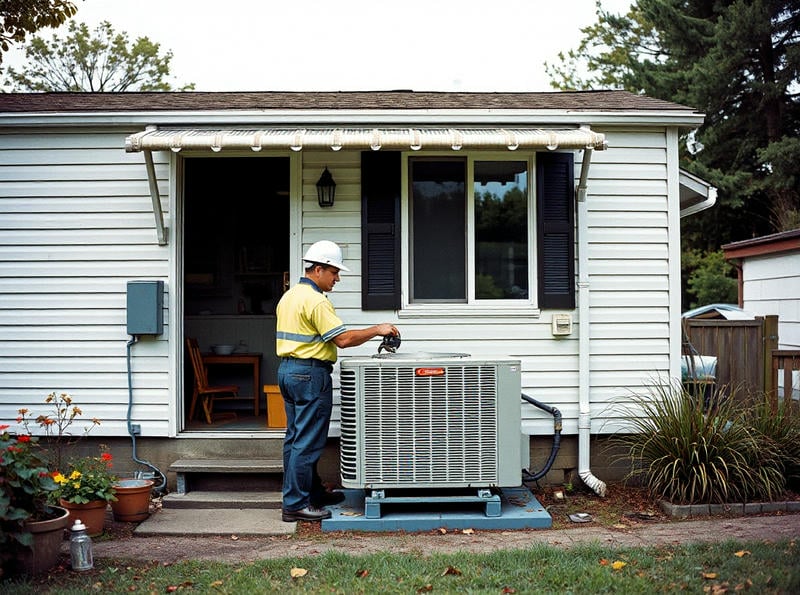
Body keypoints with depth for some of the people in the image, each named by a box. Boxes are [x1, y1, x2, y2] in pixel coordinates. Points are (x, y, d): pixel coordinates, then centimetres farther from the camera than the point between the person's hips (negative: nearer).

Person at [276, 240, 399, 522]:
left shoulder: (289, 296, 15)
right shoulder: (316, 301, -17)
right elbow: (343, 339, -22)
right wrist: (377, 330, -13)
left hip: (287, 369, 11)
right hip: (310, 373, -11)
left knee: (296, 438, 14)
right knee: (307, 442, -5)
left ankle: (313, 492, 26)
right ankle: (296, 504, -1)